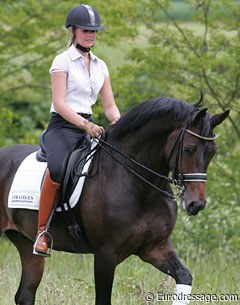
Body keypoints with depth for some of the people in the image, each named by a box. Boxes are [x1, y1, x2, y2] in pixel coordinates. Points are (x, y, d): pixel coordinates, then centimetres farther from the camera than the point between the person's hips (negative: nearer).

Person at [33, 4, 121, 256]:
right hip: (62, 125, -6)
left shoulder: (100, 66, 16)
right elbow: (59, 103, -13)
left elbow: (110, 106, 16)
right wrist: (85, 125, -26)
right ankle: (42, 231, -28)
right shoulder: (63, 62, -3)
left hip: (89, 126, 6)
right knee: (57, 169, -36)